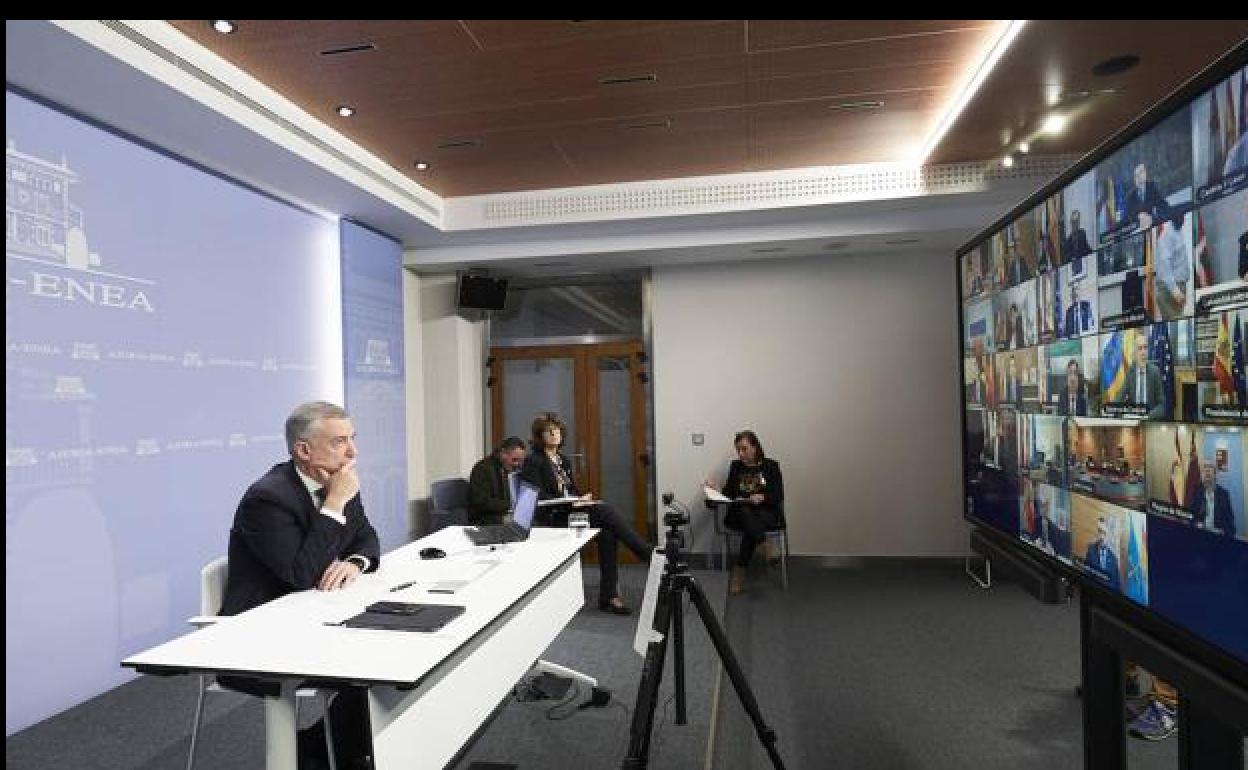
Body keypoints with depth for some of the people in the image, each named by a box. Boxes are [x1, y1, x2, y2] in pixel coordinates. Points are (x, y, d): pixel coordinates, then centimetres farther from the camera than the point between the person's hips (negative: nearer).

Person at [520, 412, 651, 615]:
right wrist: (571, 502, -21)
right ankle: (650, 558, -23)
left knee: (607, 533, -23)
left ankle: (609, 596, -21)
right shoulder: (533, 461, -2)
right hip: (551, 519, -7)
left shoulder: (564, 461, 21)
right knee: (605, 511, -26)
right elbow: (538, 497, -12)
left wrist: (582, 498, -2)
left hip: (571, 512, 7)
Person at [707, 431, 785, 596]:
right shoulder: (736, 466, 14)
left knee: (750, 530, -37)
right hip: (740, 513, 2)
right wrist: (716, 489, -12)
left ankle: (739, 574, -36)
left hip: (767, 514, -2)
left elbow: (778, 496, -2)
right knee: (743, 511, -37)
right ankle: (766, 544, -47)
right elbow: (729, 493, 9)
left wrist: (763, 498, -21)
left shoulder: (771, 466, 6)